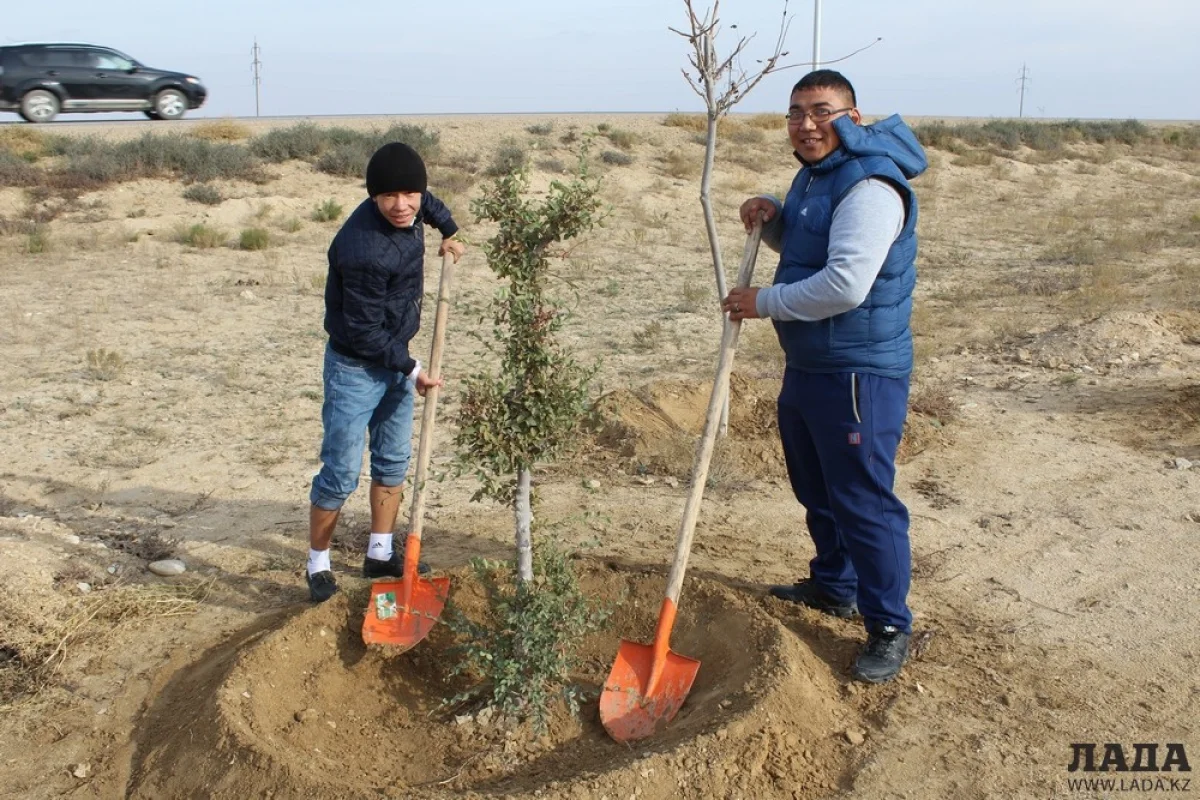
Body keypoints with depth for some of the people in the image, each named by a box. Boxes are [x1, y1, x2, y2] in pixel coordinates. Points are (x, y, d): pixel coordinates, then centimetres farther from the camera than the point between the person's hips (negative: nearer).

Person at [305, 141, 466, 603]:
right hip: (355, 369, -9)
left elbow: (425, 200, 23)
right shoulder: (364, 249, -32)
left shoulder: (407, 213, -6)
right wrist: (411, 369, -17)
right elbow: (364, 332, -25)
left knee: (394, 460, 15)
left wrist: (448, 230, 21)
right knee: (341, 474, -3)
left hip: (394, 360, 9)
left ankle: (380, 554, 29)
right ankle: (318, 564, 17)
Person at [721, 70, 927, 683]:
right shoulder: (814, 175, 13)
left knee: (863, 500, -4)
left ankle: (890, 626, 11)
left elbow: (845, 284, -30)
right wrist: (773, 219, 5)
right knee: (816, 491, 22)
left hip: (859, 376, -10)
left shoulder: (869, 187, -20)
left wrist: (764, 303, -17)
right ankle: (833, 587, 41)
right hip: (807, 365, 10)